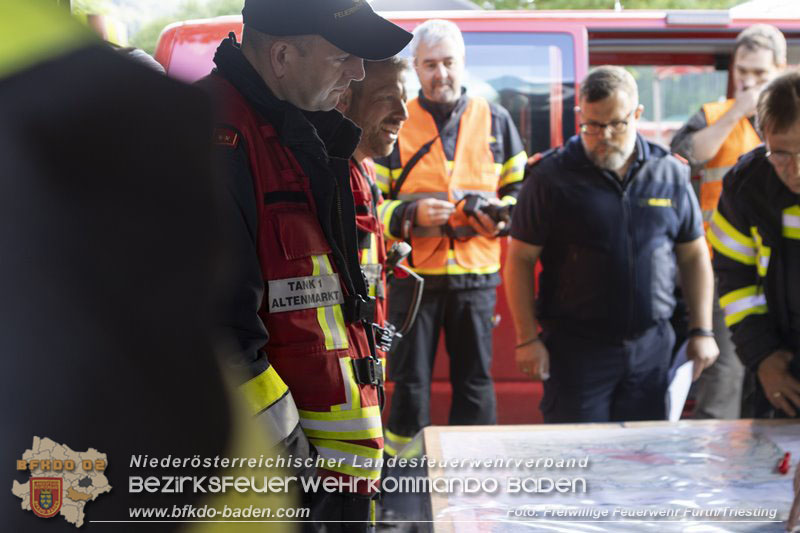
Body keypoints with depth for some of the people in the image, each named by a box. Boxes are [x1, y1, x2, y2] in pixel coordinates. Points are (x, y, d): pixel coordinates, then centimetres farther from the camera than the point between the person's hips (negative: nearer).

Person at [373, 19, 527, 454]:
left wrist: (502, 215, -6)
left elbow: (521, 188, 15)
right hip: (413, 276, -1)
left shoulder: (495, 121, 9)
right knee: (409, 383, 5)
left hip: (476, 275, 1)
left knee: (475, 383, 7)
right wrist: (411, 214, -16)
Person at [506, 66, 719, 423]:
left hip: (652, 349, 3)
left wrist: (702, 331, 8)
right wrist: (527, 339, -8)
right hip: (576, 349, -3)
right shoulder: (551, 176, -5)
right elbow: (520, 259, -3)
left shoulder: (670, 173, 5)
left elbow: (694, 256, 12)